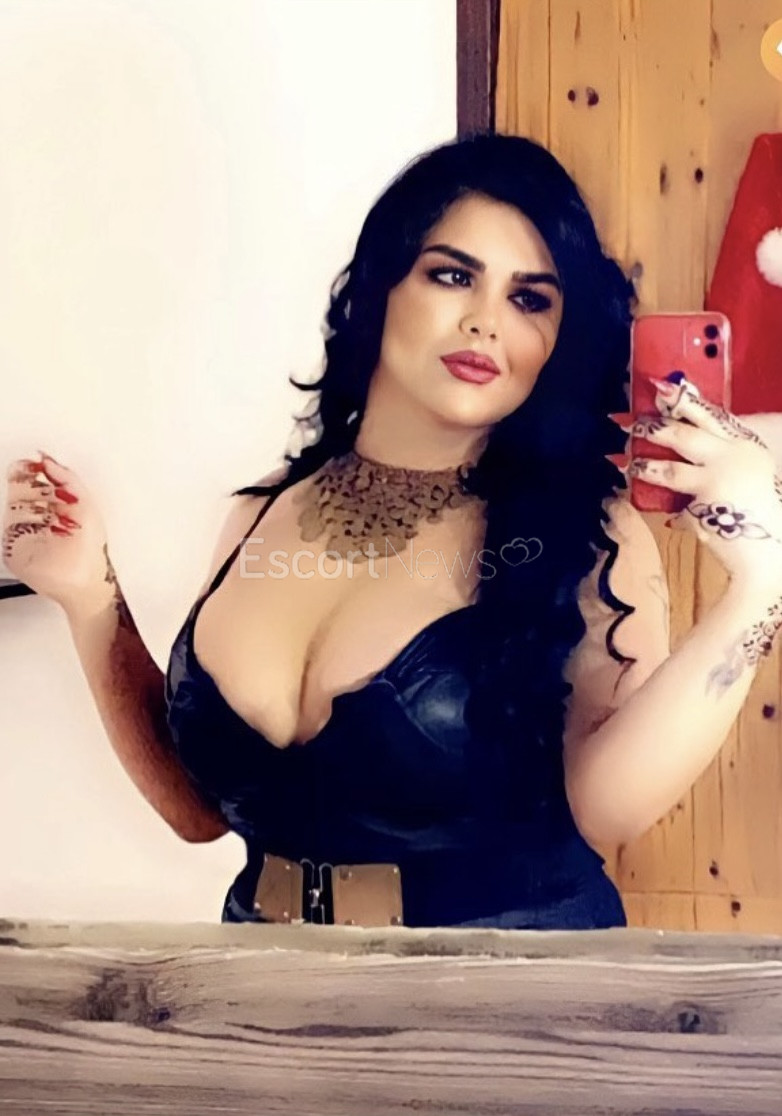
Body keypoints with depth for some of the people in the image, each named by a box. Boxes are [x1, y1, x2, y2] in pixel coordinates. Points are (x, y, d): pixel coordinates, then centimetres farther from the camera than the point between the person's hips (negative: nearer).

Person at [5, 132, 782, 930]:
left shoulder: (585, 533, -11)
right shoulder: (266, 513, -2)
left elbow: (606, 804, -24)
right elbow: (199, 804, 1)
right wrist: (89, 597, -7)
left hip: (516, 951, -2)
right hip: (265, 926, 3)